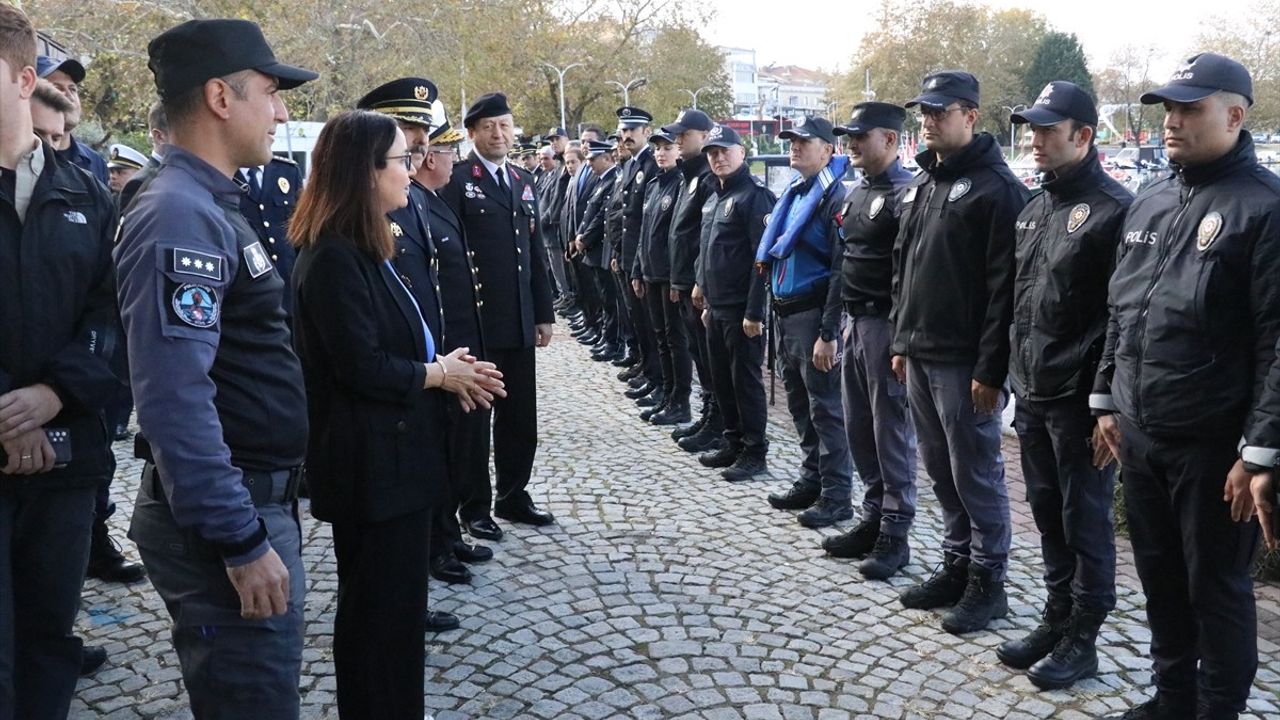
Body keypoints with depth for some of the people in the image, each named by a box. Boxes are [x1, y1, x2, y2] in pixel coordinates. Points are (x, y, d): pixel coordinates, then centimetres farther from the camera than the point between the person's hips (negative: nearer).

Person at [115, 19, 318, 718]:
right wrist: (242, 543, -24)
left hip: (255, 497, 10)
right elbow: (175, 400, -27)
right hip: (224, 514, -10)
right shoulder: (179, 216, -19)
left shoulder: (208, 206, 12)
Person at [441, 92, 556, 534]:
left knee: (521, 418, 12)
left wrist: (543, 314, 13)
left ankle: (513, 496, 27)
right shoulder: (456, 181, -6)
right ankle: (475, 506, 19)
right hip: (476, 324, -6)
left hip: (520, 324, 6)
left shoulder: (523, 182, 15)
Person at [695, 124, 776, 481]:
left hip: (741, 310, -9)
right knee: (721, 378, 14)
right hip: (716, 308, 9)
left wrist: (754, 312, -21)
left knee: (745, 379, -1)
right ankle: (733, 443, 27)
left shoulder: (754, 196, -12)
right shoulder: (716, 197, 15)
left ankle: (754, 453, 9)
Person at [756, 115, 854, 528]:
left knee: (826, 408, -2)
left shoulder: (835, 196, -12)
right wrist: (775, 302, 15)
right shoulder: (794, 192, 14)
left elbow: (842, 271, -18)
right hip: (785, 313, 9)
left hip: (814, 315, -9)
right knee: (799, 404, 15)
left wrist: (828, 333, -20)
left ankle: (837, 497, 8)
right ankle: (812, 480, 28)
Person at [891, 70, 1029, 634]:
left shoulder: (996, 187, -11)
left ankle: (988, 581, 15)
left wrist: (991, 369, -19)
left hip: (964, 361, -8)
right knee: (940, 468, 15)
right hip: (919, 355, 8)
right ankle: (956, 566, 29)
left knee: (975, 473, 2)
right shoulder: (922, 183, 15)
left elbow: (1004, 286, -16)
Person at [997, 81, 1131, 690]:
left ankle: (1082, 639, 19)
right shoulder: (1035, 208, 14)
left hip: (1080, 401, -8)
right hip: (1032, 395, 8)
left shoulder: (1113, 209, -12)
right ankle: (1056, 618, 32)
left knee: (1085, 520, 6)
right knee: (1047, 515, 17)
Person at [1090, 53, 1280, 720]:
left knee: (1217, 587, 8)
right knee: (1159, 576, 18)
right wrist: (1107, 399, 15)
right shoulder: (1149, 203, 11)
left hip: (1214, 445, -6)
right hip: (1140, 436, 7)